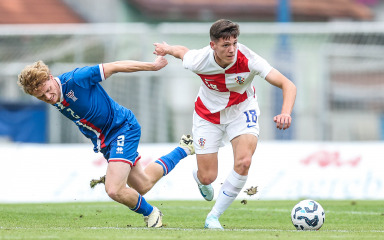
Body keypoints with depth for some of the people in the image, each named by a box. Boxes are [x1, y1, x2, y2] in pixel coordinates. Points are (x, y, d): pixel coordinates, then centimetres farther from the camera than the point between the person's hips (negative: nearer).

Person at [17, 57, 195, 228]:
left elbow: (115, 67, -19)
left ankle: (149, 213, 7)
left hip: (123, 128, -8)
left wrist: (152, 66, -13)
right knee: (143, 185, 21)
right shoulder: (55, 103, -4)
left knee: (114, 190, -21)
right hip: (103, 141, 8)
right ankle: (182, 150, 43)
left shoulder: (75, 80, -27)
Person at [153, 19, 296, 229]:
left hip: (242, 110, 0)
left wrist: (285, 113, -53)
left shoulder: (248, 60, -32)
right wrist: (166, 49, 20)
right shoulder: (198, 61, -28)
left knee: (243, 162, -24)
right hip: (209, 114, 0)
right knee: (207, 177, -1)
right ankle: (198, 176, 43)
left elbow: (288, 85, -35)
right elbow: (181, 51, -2)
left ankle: (213, 217, -4)